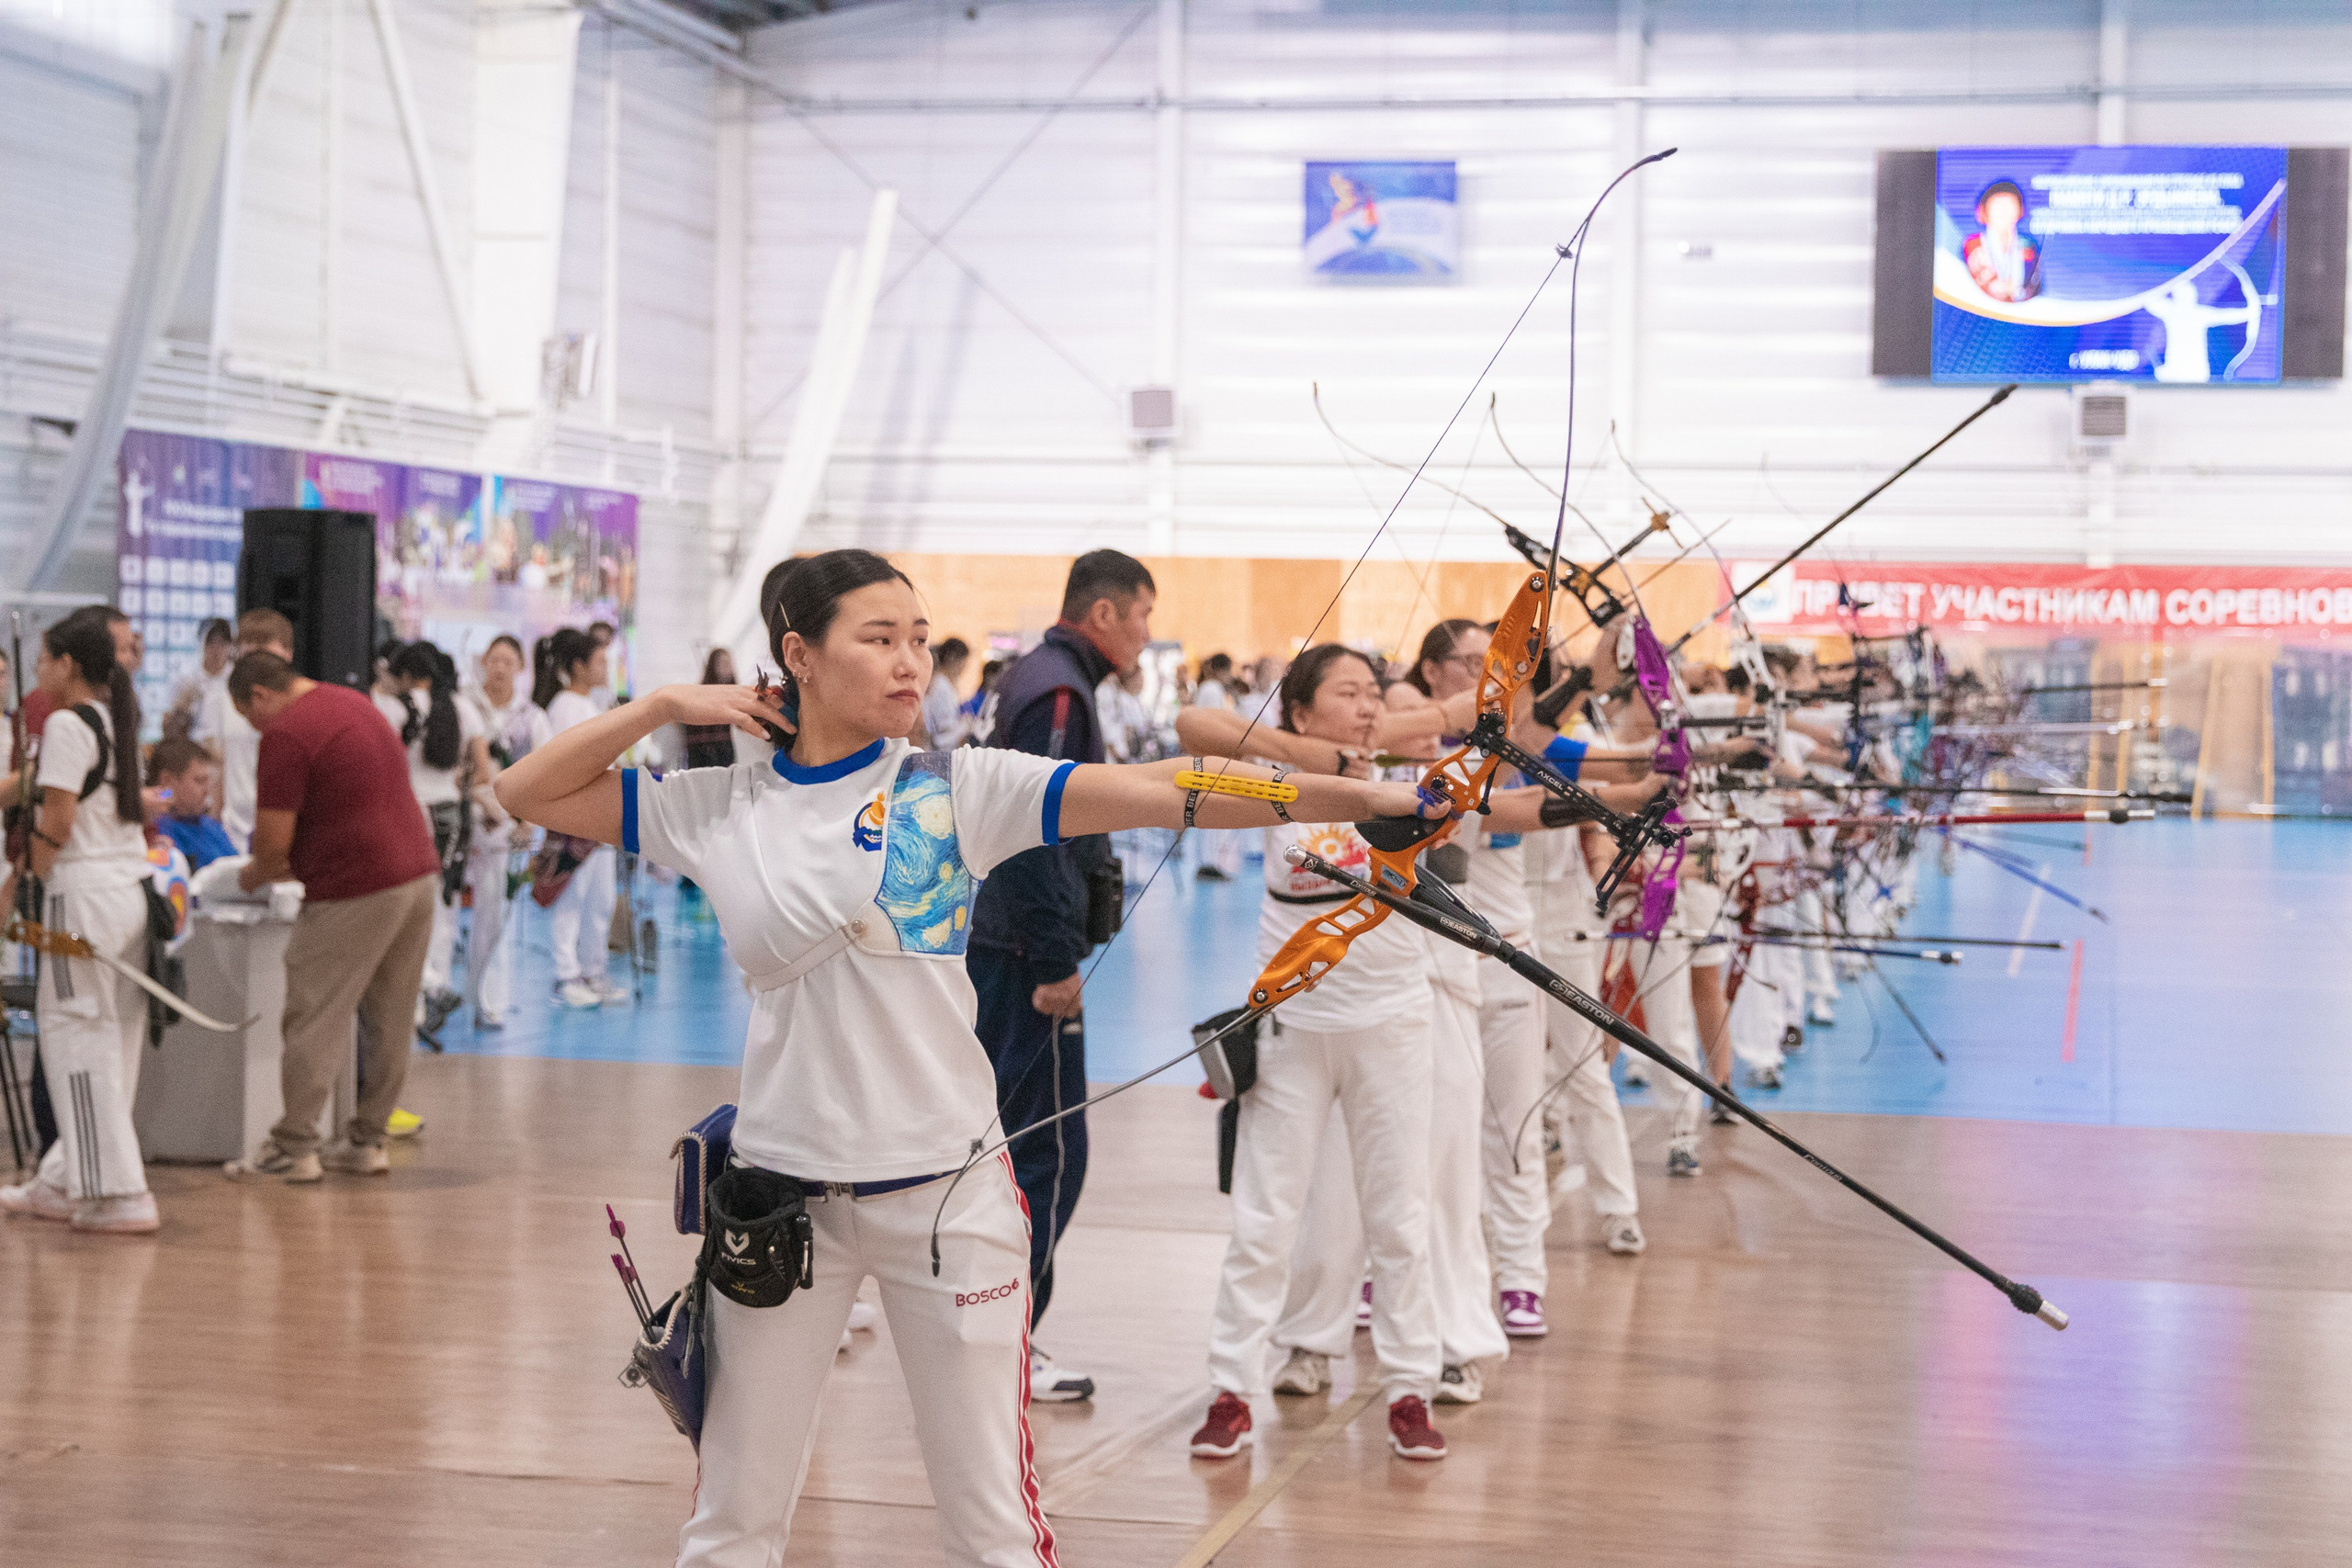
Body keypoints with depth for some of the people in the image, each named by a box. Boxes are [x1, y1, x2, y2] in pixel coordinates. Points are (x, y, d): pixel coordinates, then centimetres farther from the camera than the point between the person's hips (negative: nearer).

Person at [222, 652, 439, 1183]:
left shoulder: (286, 734, -13)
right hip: (419, 874, 9)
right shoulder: (354, 701, 16)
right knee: (390, 1020, 12)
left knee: (315, 1022, 0)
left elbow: (273, 841, -14)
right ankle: (366, 1141, 20)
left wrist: (255, 875, 8)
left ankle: (294, 1148, 4)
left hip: (357, 890, -9)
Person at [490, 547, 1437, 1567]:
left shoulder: (958, 787, -4)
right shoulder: (720, 809, 1)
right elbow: (529, 793, 7)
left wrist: (1358, 796, -22)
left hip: (948, 1192, -1)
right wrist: (664, 705, -2)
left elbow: (1157, 792, -14)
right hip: (783, 1199, 1)